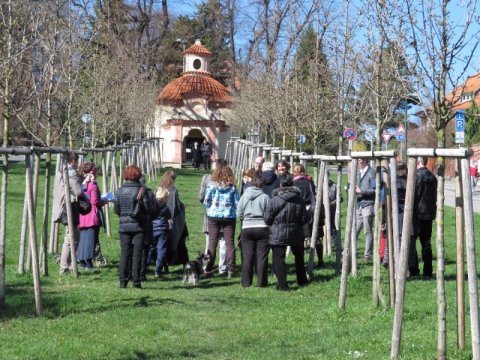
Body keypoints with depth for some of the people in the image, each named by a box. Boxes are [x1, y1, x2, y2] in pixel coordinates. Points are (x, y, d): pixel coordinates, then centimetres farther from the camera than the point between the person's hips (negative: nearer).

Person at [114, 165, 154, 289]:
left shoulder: (120, 191, -1)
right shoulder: (141, 190, -9)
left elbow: (116, 209, 3)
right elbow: (149, 208, -8)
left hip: (124, 226, 2)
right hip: (139, 226, -2)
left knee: (124, 254, 6)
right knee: (137, 254, 2)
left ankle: (123, 281, 4)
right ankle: (136, 281, 1)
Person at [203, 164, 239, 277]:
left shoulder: (211, 185, -2)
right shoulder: (232, 187, 0)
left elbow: (206, 201, -1)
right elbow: (237, 203, 2)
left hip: (213, 216, 0)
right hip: (229, 216, 0)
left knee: (212, 242, 5)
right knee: (229, 243, 4)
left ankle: (209, 268, 3)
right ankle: (231, 269, 2)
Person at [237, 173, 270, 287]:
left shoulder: (244, 196, 2)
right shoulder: (265, 197, -6)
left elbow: (239, 214, 4)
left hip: (247, 228, 2)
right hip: (262, 228, -2)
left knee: (247, 256, 6)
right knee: (262, 256, 2)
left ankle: (246, 282, 7)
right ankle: (261, 282, 3)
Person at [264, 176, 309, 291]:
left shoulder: (274, 200, -11)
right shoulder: (300, 200, -1)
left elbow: (267, 219, -8)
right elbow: (304, 218, 2)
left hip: (278, 234, -4)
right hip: (295, 233, 4)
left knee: (278, 259, -2)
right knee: (299, 257, 23)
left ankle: (282, 284, -12)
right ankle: (302, 280, 33)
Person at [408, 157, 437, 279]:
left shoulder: (416, 175, -13)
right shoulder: (432, 177, 10)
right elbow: (434, 196, 15)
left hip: (417, 214, -7)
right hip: (429, 214, 7)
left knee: (411, 242, -2)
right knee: (426, 243, 12)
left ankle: (414, 271, -7)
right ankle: (428, 273, 13)